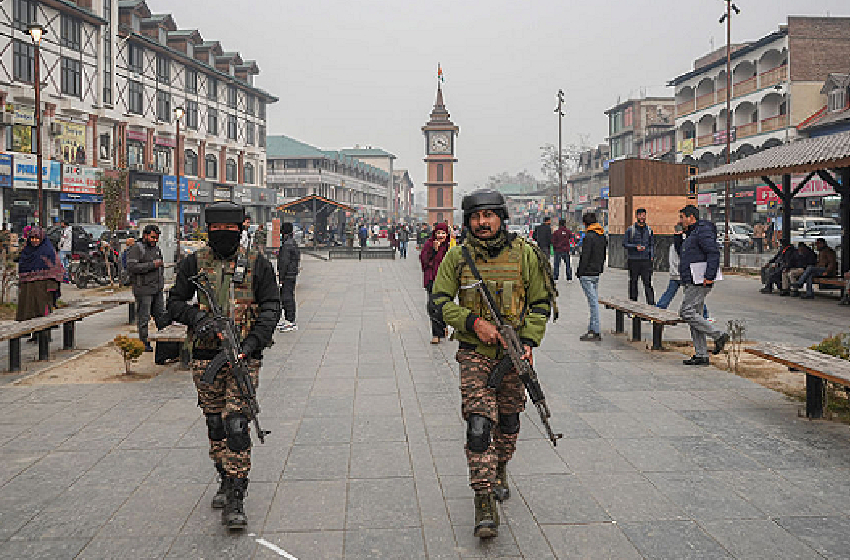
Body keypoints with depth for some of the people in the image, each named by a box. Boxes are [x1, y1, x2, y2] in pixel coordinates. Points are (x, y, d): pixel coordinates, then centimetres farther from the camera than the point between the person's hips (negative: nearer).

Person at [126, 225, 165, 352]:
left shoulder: (156, 249, 16)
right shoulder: (136, 249, -9)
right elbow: (132, 267, -21)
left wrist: (162, 282, 23)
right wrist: (152, 265, -21)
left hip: (157, 289, 7)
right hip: (143, 290, -7)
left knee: (161, 315, 10)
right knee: (143, 318, -1)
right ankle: (144, 343, 6)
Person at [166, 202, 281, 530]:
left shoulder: (257, 264, 2)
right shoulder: (194, 263, 6)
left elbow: (271, 307, 1)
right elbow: (175, 301, 11)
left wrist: (253, 342, -13)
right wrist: (197, 318, -11)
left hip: (244, 355, -3)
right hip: (206, 355, 3)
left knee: (236, 423, -9)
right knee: (215, 422, 12)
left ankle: (235, 500, -7)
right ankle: (226, 480, 31)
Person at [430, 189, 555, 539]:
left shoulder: (525, 254, -3)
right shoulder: (458, 257, -3)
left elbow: (541, 303, 3)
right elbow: (440, 300, 0)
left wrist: (528, 341, -9)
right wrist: (474, 321, -14)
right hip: (474, 352, -1)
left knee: (509, 420, 15)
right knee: (479, 422, -10)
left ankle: (500, 469, 43)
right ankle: (484, 502, -6)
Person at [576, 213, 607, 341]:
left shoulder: (589, 237, -15)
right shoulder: (602, 236, 12)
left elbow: (584, 257, -17)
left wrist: (579, 272, -10)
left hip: (587, 274, -9)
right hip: (597, 273, 9)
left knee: (593, 302, -8)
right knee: (594, 301, 12)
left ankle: (596, 332, -7)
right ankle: (592, 329, 18)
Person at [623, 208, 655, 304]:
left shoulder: (649, 229, 11)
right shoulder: (630, 229, 2)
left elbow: (652, 244, 17)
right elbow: (624, 243, 1)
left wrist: (652, 256, 4)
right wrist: (636, 247, -13)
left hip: (646, 260, 1)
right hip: (633, 260, -1)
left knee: (648, 282, -4)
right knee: (633, 282, 5)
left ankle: (651, 303, -6)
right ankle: (633, 302, 14)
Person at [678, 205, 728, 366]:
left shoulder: (702, 231, -11)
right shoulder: (692, 233, 22)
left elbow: (714, 253, -21)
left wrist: (709, 277, -25)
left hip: (700, 282, -11)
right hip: (692, 283, 11)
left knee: (687, 312, -14)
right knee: (694, 315, 8)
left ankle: (718, 335, -7)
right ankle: (701, 355, 9)